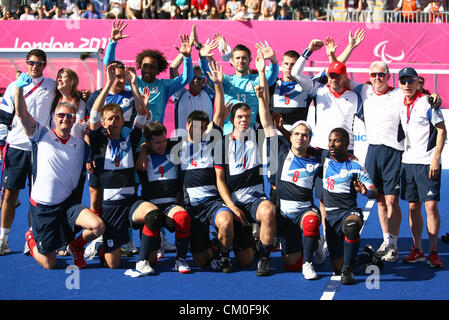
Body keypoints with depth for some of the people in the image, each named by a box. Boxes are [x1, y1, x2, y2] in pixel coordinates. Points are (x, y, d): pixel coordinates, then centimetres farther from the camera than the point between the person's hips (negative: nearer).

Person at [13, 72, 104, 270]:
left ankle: (76, 246, 9)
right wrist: (19, 87, -28)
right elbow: (21, 114, -13)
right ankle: (31, 238, 39)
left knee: (97, 226, -26)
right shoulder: (42, 135, -2)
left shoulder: (79, 144, 8)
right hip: (42, 207, -3)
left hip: (67, 203, 3)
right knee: (49, 265, 4)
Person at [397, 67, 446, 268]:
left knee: (431, 206, -8)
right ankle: (417, 250, 15)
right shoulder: (400, 105, 10)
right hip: (408, 161, 6)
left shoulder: (427, 103, -8)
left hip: (427, 163, -6)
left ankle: (433, 252, -2)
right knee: (413, 206, 8)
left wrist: (435, 158, -14)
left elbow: (442, 131, -8)